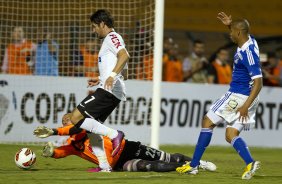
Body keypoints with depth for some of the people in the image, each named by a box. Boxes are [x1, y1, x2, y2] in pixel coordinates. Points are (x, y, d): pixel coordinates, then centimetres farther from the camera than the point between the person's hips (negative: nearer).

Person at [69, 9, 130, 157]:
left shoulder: (111, 37, -2)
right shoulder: (112, 39, 29)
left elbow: (124, 55, -23)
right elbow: (124, 74, 33)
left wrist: (112, 75, -34)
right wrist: (100, 79, 35)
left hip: (108, 90, -11)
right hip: (115, 94, 11)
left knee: (76, 118, -17)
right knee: (92, 128, 11)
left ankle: (114, 135, -20)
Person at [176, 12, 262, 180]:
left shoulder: (248, 53, -22)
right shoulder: (250, 41, 6)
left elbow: (258, 82, -25)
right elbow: (238, 33, 34)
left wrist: (246, 105, -29)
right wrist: (230, 24, 16)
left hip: (238, 96, -9)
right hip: (245, 98, 9)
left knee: (208, 122, 1)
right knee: (231, 135, 8)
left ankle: (194, 165, 2)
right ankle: (250, 163, -15)